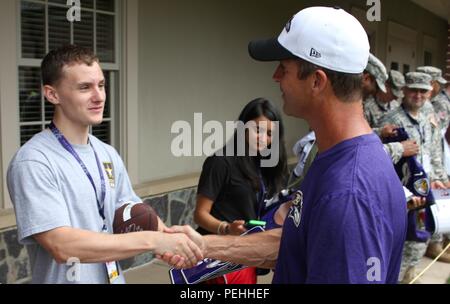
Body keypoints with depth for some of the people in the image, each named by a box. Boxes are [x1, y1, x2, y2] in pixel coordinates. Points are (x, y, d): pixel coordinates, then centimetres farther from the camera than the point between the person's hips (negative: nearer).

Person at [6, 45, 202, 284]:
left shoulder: (108, 155, 3)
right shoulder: (33, 162, -20)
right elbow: (61, 245, -28)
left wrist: (168, 235, -14)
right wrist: (152, 240, -29)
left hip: (114, 277, 7)